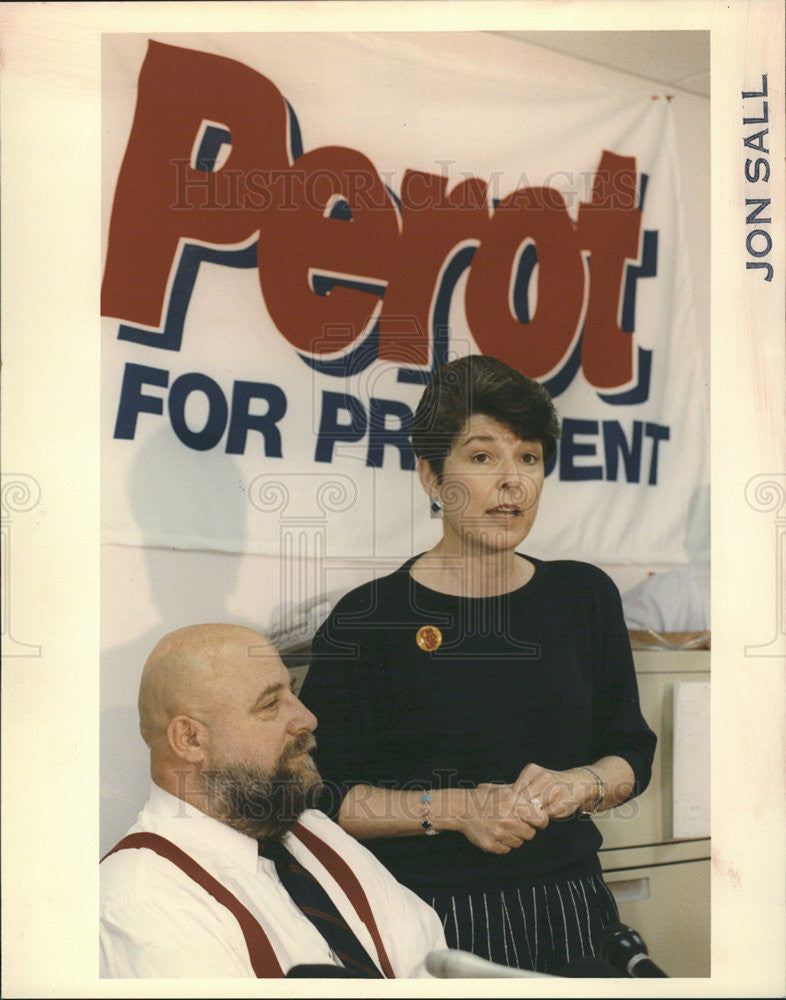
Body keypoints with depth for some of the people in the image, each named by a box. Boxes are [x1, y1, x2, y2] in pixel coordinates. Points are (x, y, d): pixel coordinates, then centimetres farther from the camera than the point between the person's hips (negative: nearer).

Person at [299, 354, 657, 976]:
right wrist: (452, 809, -18)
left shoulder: (586, 596, 5)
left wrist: (579, 784, -8)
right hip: (425, 917, -3)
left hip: (569, 907, 4)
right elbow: (318, 793, -8)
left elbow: (633, 754, 12)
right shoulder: (366, 619, -8)